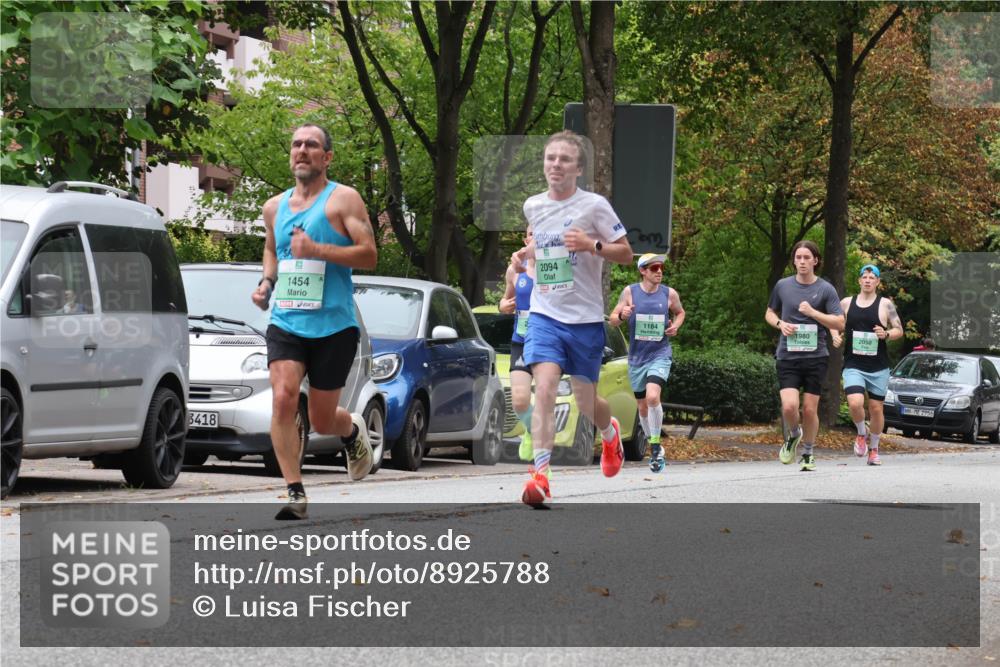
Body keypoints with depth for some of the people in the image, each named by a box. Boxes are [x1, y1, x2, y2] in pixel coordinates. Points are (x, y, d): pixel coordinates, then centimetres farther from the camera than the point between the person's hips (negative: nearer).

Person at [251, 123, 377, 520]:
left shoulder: (342, 199, -3)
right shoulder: (275, 207, 13)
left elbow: (368, 255, -10)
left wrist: (316, 250, -21)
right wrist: (266, 282, 12)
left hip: (333, 325, -3)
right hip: (285, 322, 4)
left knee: (321, 421, 4)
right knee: (283, 398, -19)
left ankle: (354, 431, 41)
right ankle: (295, 493, -16)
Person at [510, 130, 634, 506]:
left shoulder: (594, 206, -8)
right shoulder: (533, 206, 5)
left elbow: (626, 253, -4)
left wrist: (592, 245, -21)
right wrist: (524, 255, 6)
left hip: (585, 319, -2)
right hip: (544, 315, 2)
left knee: (586, 403, 10)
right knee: (544, 388, -20)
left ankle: (610, 432, 46)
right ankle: (541, 474, -24)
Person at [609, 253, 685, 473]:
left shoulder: (669, 294, 0)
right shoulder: (630, 292, -1)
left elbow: (679, 312, 19)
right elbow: (613, 320, 3)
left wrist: (676, 325, -2)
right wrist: (622, 316, -19)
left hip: (660, 354, -2)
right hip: (637, 356, 2)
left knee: (652, 397, -25)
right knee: (643, 407, 10)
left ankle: (656, 447, -14)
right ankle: (654, 449, 29)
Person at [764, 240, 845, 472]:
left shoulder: (825, 289, 0)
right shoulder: (782, 286, 6)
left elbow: (839, 323, -3)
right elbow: (769, 313, 21)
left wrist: (813, 313, -15)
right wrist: (780, 324, -2)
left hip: (815, 357, -1)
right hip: (788, 356, 1)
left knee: (810, 410, 2)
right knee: (789, 406, -15)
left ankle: (808, 454, 22)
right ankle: (794, 435, 17)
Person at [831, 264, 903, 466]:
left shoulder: (885, 305, 2)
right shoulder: (846, 304, 7)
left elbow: (899, 330, 5)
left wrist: (886, 334, -16)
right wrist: (836, 337, -2)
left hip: (878, 367, 0)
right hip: (853, 365, 0)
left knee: (876, 408, 5)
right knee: (855, 403, -20)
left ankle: (874, 449, 22)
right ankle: (861, 433, 9)